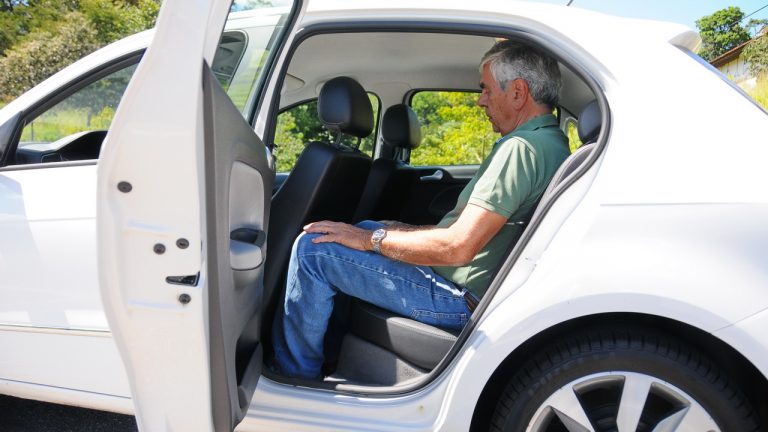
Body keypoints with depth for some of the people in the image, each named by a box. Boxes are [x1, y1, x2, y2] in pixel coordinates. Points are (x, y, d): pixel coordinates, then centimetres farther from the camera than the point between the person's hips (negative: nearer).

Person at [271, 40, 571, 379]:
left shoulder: (522, 148, -22)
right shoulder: (551, 142, 11)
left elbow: (458, 247, -28)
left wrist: (371, 239, -16)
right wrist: (407, 231, 15)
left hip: (460, 300, -11)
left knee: (312, 248, -13)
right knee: (365, 227, 25)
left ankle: (295, 375, 5)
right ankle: (332, 342, 28)